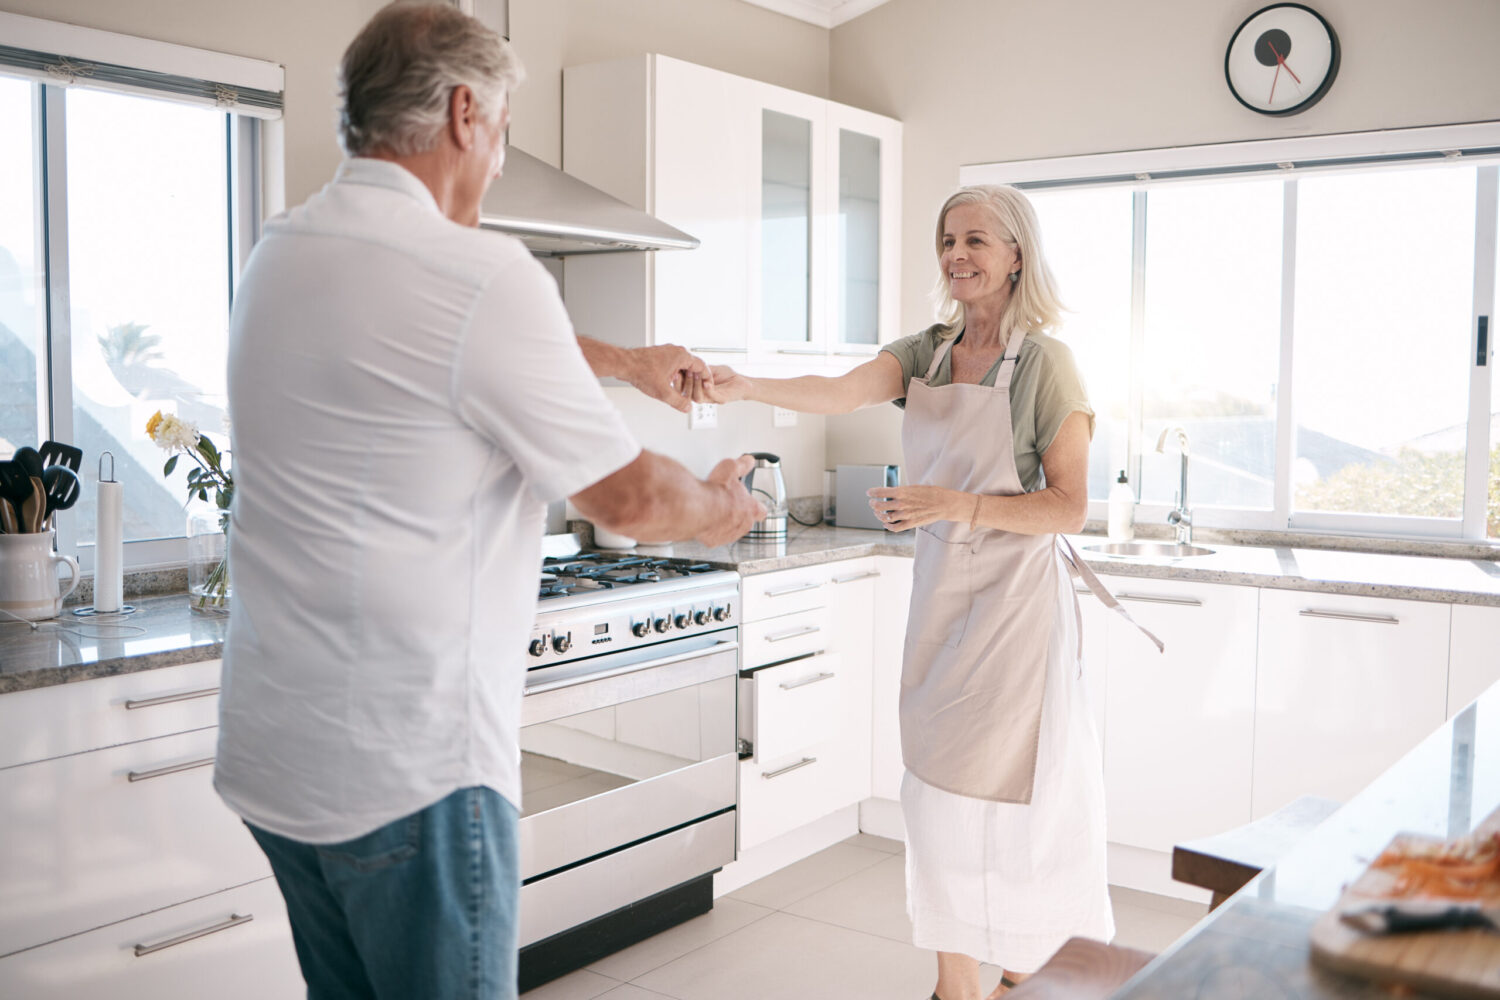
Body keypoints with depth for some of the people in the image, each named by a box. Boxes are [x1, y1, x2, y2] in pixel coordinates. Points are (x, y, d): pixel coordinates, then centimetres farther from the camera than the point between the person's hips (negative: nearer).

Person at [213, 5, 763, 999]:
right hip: (407, 767, -8)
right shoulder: (480, 274, -19)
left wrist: (627, 359, 34)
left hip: (275, 750, 8)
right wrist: (720, 510, 12)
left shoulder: (280, 253, 7)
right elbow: (630, 499, -9)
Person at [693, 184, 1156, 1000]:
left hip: (1017, 602, -5)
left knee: (1011, 794, 3)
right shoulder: (927, 351, 6)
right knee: (937, 789, 10)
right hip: (939, 596, 5)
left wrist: (960, 505, -23)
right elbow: (842, 392, -12)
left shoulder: (1043, 364, -9)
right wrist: (744, 387, -29)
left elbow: (1068, 508, -11)